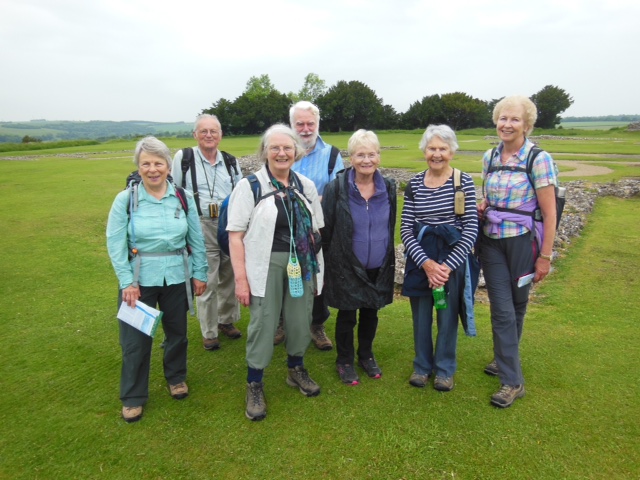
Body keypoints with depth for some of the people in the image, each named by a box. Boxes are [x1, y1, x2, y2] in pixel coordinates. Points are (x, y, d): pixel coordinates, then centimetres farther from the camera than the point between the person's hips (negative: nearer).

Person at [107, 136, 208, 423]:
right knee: (136, 339, 7)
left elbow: (196, 239, 3)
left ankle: (176, 378, 42)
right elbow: (115, 245, -7)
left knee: (177, 332, 17)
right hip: (139, 280, -2)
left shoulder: (183, 198, -2)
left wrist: (199, 273, 2)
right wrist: (127, 282, -12)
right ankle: (133, 397, 26)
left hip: (176, 278, 2)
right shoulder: (125, 199, -7)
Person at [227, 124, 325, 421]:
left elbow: (316, 231, 12)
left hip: (301, 265, 4)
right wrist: (241, 278, -14)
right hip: (266, 265, -4)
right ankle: (254, 386, 21)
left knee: (300, 320, 12)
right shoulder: (250, 186, -7)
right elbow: (235, 236, -9)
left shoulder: (306, 186, 7)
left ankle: (296, 371, 37)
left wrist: (316, 269, 9)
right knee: (263, 325, 1)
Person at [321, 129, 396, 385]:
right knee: (347, 316, 11)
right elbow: (325, 229, -8)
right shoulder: (336, 188, -14)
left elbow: (391, 226, 8)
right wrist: (329, 263, -5)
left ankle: (366, 355, 42)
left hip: (379, 267, 4)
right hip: (346, 267, -3)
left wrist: (389, 258, 10)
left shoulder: (389, 187, -3)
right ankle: (345, 361, 33)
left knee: (370, 313, 19)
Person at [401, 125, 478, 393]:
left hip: (452, 257, -2)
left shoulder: (464, 183, -6)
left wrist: (447, 266, -15)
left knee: (448, 313, 11)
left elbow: (471, 229, -10)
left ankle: (444, 369, 33)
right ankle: (422, 366, 34)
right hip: (420, 258, 2)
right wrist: (426, 264, -14)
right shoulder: (414, 184, 0)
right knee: (421, 314, 13)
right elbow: (406, 229, -3)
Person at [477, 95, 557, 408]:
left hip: (522, 242, -4)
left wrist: (545, 256, -12)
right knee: (502, 310, 2)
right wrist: (482, 207, -3)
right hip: (492, 242, 4)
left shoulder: (539, 159, -11)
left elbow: (549, 213, -11)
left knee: (517, 306, 12)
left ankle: (506, 361, 31)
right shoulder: (489, 158, 4)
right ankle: (512, 380, 16)